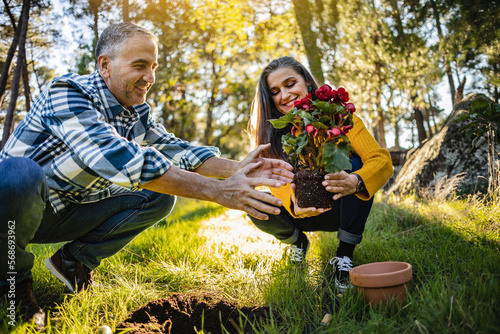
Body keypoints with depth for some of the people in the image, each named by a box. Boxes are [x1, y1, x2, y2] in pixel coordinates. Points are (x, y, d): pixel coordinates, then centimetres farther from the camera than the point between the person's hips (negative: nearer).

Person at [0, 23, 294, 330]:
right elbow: (119, 158, -39)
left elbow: (177, 150, -3)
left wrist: (236, 168, -22)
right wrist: (218, 190, -43)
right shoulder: (66, 93, -26)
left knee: (160, 196, -8)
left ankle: (75, 260, 4)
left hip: (68, 213, 6)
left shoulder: (138, 113, -1)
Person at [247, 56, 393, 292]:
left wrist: (355, 182, -50)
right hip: (304, 212, 2)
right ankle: (297, 241, 11)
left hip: (341, 208, -2)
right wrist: (293, 202, -47)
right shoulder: (272, 130, -12)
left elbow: (382, 160, -27)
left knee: (354, 163, -28)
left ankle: (344, 257, -19)